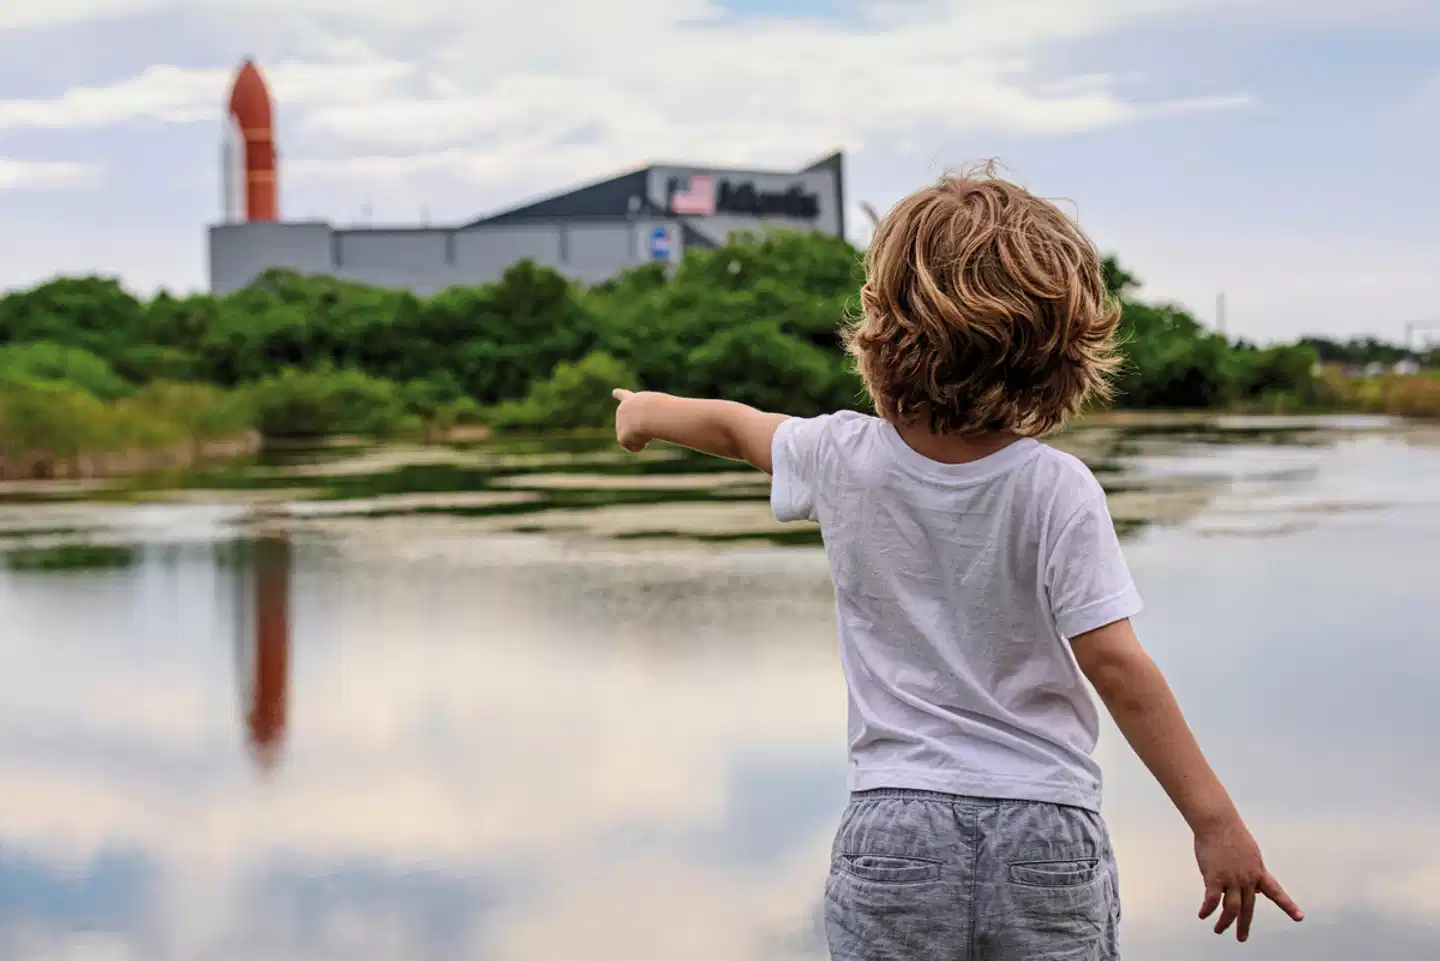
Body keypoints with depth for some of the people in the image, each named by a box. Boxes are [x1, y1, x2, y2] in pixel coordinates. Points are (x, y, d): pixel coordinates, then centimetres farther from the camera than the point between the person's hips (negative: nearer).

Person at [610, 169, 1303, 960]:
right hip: (1045, 833, -1)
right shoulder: (1057, 490, -11)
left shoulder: (842, 458, -3)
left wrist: (650, 411, 40)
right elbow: (1114, 665, -16)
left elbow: (734, 427, 18)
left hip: (894, 830, 1)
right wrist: (1215, 820, -12)